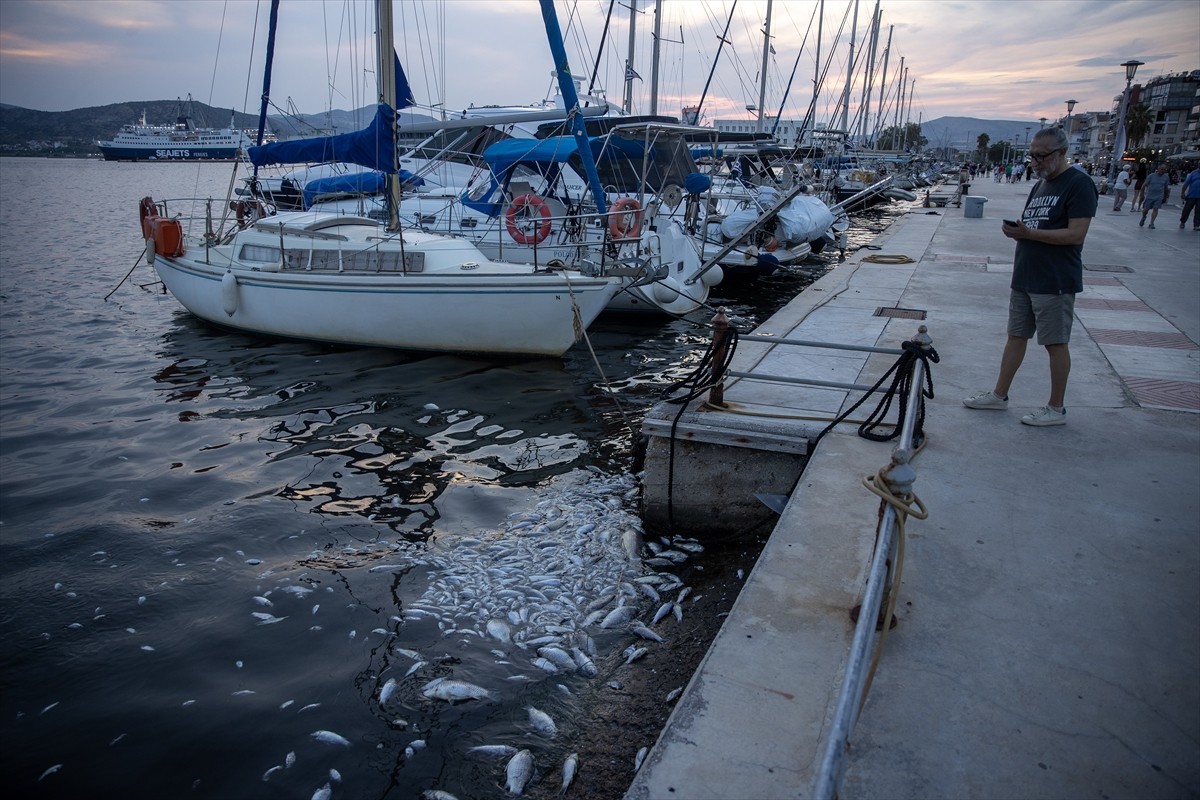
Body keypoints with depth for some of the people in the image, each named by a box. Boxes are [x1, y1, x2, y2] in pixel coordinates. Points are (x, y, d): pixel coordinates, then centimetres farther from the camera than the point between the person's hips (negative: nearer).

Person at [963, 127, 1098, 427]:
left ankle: (1056, 408, 12)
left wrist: (1028, 233, -23)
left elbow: (1076, 233, -20)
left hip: (1055, 283, -8)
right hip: (1024, 278, 8)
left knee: (1055, 343, 1)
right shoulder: (1040, 185, 15)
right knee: (1015, 336, 14)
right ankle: (999, 395, 24)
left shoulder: (1079, 184, -12)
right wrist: (1016, 231, 4)